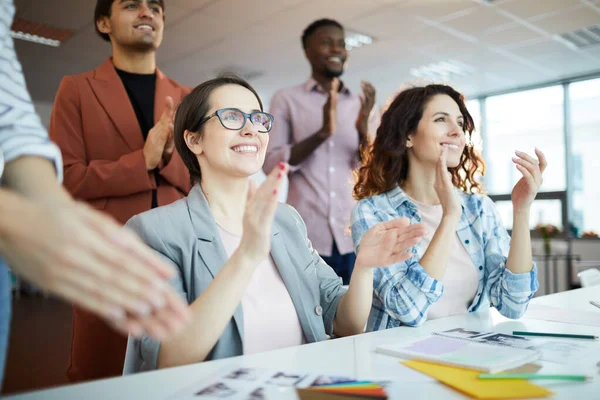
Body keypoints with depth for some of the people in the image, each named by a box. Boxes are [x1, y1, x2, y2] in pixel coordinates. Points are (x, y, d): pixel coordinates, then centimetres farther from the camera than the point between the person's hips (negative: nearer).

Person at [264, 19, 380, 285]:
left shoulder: (364, 105, 12)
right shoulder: (286, 99, 5)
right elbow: (271, 164, -4)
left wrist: (363, 130, -13)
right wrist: (322, 133, -17)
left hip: (356, 235, 3)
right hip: (306, 235, -2)